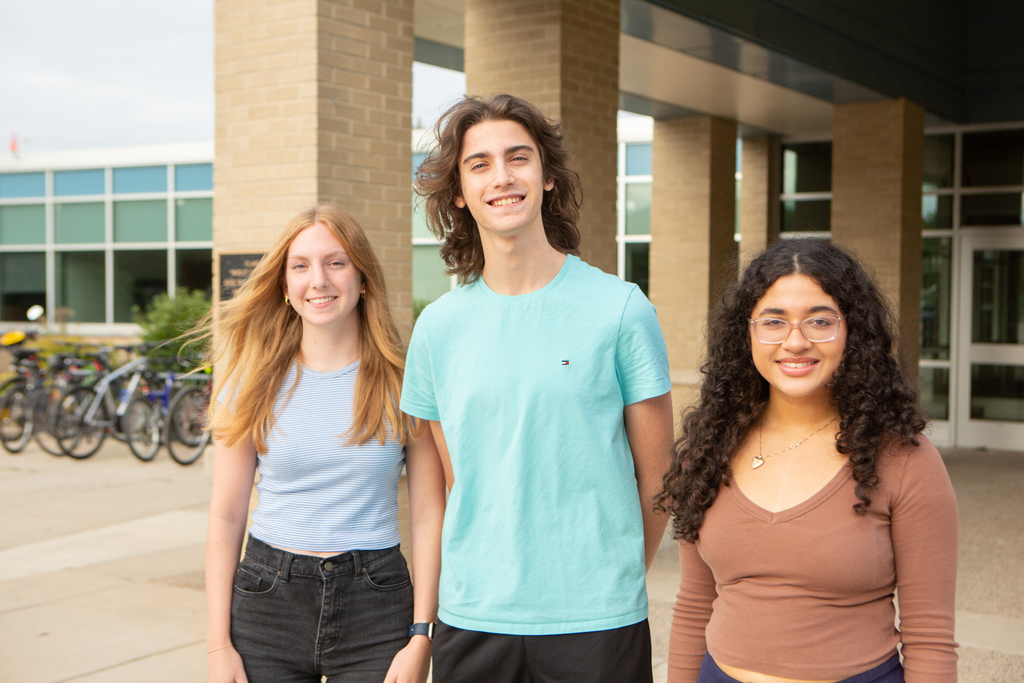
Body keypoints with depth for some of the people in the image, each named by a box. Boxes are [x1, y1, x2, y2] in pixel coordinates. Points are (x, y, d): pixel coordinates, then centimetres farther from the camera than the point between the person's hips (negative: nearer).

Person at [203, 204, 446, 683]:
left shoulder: (403, 381, -3)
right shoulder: (253, 383, 2)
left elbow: (428, 516, -3)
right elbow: (226, 517, 2)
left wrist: (422, 637, -7)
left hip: (373, 606, -1)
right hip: (267, 603, 1)